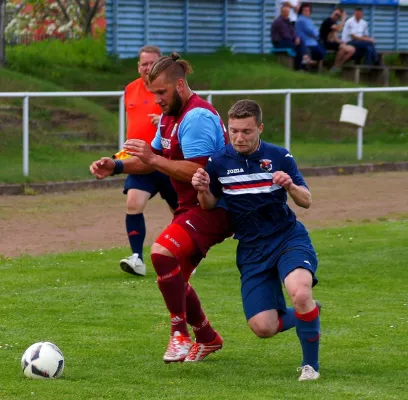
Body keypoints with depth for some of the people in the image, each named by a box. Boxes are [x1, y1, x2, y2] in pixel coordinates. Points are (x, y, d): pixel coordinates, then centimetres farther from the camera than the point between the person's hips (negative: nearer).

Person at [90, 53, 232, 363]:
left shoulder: (197, 117, -20)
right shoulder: (171, 115, 13)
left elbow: (197, 172, -27)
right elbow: (153, 159, 19)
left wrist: (153, 159, -26)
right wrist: (116, 166, 4)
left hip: (212, 207, -11)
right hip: (192, 207, 11)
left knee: (162, 252, -28)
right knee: (174, 279, 13)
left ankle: (181, 333, -20)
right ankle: (207, 339, 31)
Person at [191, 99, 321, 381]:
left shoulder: (279, 157, -5)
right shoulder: (219, 163, -2)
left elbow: (307, 202, -1)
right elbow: (210, 207, 9)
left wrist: (290, 186, -23)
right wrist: (203, 190, -14)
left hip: (288, 238, -2)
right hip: (251, 250, 2)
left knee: (300, 292, -34)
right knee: (262, 327, -10)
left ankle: (311, 364, -12)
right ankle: (305, 315, 25)